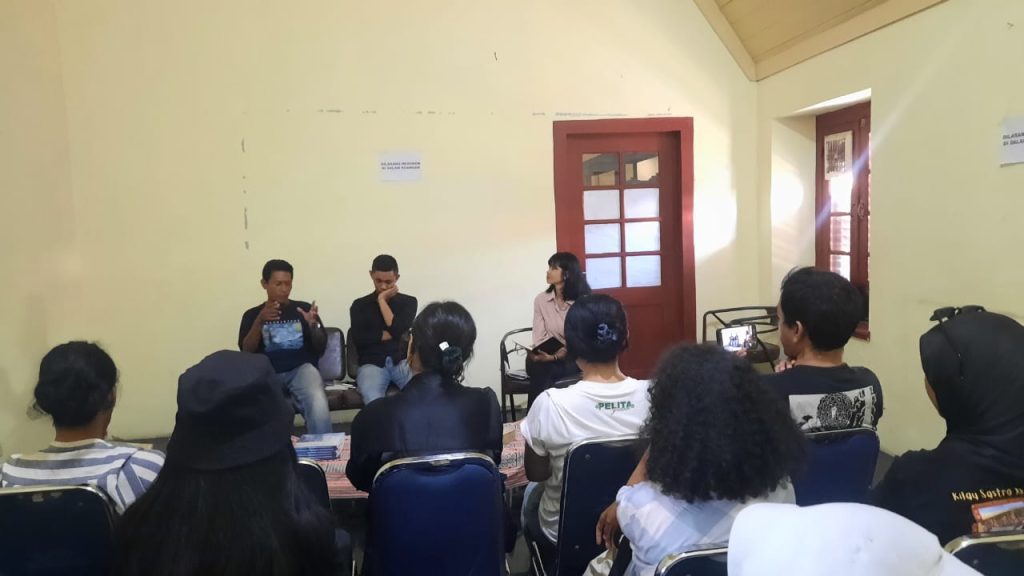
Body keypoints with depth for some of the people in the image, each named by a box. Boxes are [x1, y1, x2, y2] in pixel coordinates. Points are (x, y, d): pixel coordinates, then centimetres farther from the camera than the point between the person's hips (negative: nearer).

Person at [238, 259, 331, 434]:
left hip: (301, 368, 0)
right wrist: (260, 320, -17)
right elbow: (246, 350, -1)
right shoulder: (252, 314, 14)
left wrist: (314, 325, -14)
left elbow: (320, 348, 7)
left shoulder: (304, 308, 14)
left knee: (318, 404, -35)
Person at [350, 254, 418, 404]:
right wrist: (388, 334, -3)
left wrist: (382, 300, 0)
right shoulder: (360, 305, 12)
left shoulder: (408, 302, 11)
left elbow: (398, 329, -6)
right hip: (372, 364, -1)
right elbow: (358, 339, -3)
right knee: (374, 401, -36)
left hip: (403, 361, 1)